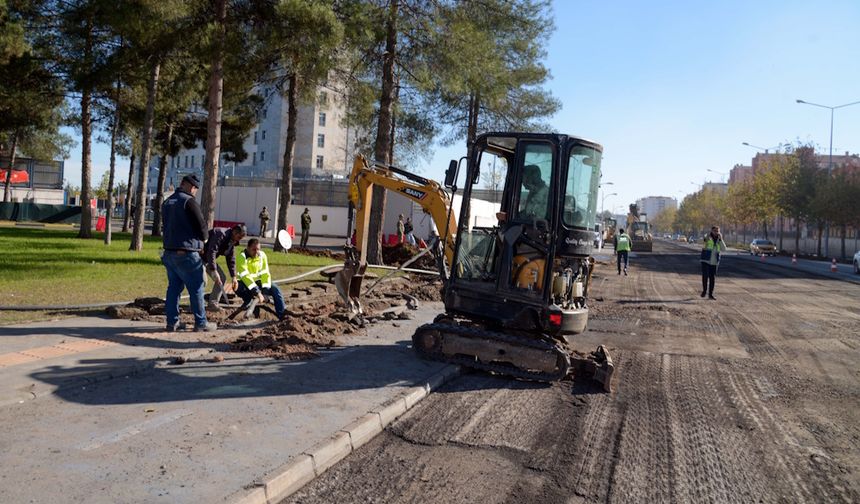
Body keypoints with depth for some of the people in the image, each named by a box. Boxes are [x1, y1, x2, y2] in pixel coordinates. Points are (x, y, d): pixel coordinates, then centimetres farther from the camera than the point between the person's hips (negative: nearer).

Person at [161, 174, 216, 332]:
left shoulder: (167, 202, 13)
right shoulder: (189, 201, -13)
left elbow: (167, 226, 16)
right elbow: (201, 226, -14)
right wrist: (201, 241, 6)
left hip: (169, 252, 8)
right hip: (186, 253, -8)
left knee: (173, 287, 12)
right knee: (196, 289, 1)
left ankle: (172, 322, 14)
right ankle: (201, 323, 5)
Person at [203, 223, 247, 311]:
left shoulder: (231, 241, 2)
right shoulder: (220, 234, -27)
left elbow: (231, 260, 6)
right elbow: (211, 252, -35)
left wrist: (234, 277, 0)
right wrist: (214, 271, -38)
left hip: (208, 258, 9)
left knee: (222, 278, 4)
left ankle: (212, 304, 6)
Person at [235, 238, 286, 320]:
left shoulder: (262, 255, -6)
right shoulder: (242, 257, -21)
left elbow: (265, 274, -8)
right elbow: (245, 276, -31)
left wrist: (265, 291, -21)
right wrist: (257, 293, -38)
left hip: (257, 282, 4)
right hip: (244, 284, -4)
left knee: (275, 289, -15)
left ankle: (282, 315, -14)